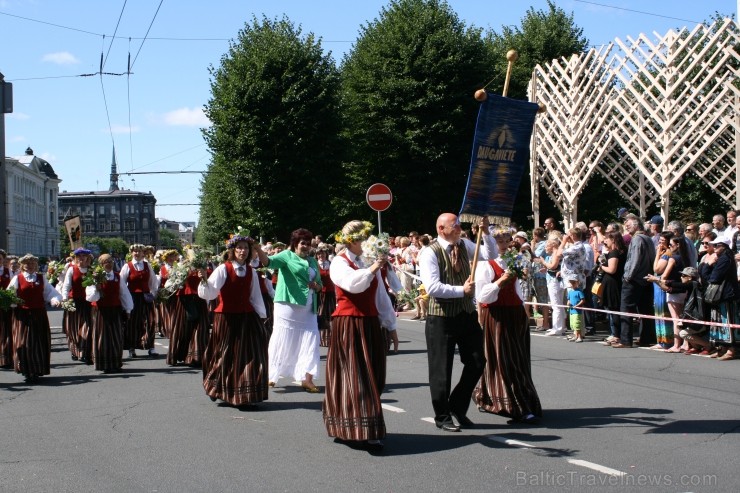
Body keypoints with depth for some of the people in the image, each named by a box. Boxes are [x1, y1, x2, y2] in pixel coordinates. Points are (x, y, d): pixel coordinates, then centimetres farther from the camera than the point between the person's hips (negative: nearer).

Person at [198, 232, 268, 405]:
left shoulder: (251, 272, 6)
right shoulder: (223, 269, -9)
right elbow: (209, 293, -15)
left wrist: (261, 316, 11)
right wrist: (204, 280, -31)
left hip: (246, 318, 4)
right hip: (226, 318, -4)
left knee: (248, 356, 3)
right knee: (225, 356, 5)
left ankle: (245, 395, 13)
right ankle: (217, 389, 26)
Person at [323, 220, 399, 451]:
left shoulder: (369, 262, 14)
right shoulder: (339, 263, -3)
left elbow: (381, 297, 16)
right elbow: (353, 283, -25)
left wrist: (391, 327, 16)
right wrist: (373, 269, -21)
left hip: (371, 326, 6)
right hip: (348, 326, -6)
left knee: (373, 377, 7)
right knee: (355, 377, -8)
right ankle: (365, 431, -11)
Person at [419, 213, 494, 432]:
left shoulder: (465, 245, 6)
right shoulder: (430, 253, -13)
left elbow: (491, 256, 6)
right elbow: (433, 287, -21)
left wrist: (485, 232, -5)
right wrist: (461, 290, -18)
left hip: (467, 314, 6)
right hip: (441, 318, -6)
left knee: (477, 362, 9)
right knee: (441, 369, 3)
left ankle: (457, 407, 26)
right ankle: (442, 416, 18)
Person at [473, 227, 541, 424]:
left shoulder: (509, 263, 15)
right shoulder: (485, 265, -10)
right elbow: (481, 296, -17)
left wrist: (523, 311, 19)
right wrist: (500, 282, -27)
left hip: (514, 316, 8)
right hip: (496, 317, -8)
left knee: (518, 360, 9)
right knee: (504, 361, -7)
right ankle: (518, 408, -7)